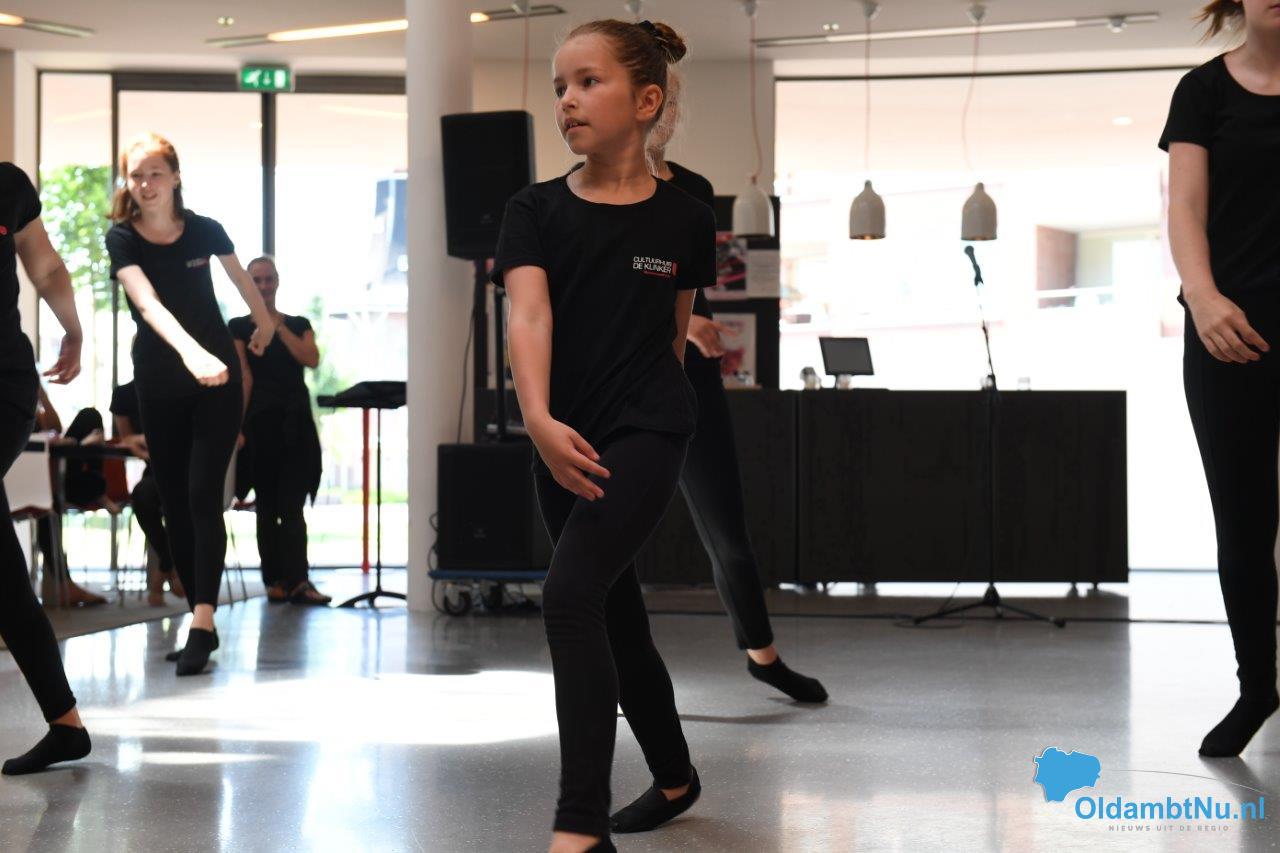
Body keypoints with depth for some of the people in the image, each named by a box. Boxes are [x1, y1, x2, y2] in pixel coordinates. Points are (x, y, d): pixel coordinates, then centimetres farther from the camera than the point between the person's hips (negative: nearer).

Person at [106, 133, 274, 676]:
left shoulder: (204, 231, -8)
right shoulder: (122, 238, -12)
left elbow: (240, 278, 14)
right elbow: (148, 303, -29)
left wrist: (265, 324, 29)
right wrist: (190, 350, -47)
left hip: (217, 377, -1)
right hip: (158, 382, 1)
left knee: (204, 497, -12)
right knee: (174, 503, 5)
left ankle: (202, 622, -18)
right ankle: (202, 623, 13)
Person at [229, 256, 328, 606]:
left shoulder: (298, 324, 14)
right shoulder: (239, 327, 6)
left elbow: (311, 359, -4)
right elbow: (243, 377, -4)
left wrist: (278, 326, -6)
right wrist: (236, 426, -12)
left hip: (296, 421, 2)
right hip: (261, 421, -2)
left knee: (292, 505, -7)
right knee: (268, 507, 2)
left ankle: (297, 581, -17)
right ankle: (275, 579, 7)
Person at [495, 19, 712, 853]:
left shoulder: (684, 220, -3)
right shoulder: (536, 211, -2)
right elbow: (529, 314, -18)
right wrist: (539, 420, -35)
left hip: (648, 431, -4)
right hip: (566, 445, 4)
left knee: (571, 595, -23)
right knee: (619, 617, 16)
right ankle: (676, 776, 39)